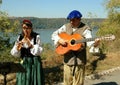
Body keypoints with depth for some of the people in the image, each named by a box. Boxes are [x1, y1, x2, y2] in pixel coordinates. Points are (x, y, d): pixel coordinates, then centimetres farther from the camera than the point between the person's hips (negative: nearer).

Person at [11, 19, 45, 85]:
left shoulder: (36, 37, -5)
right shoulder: (20, 37, 3)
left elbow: (39, 51, -9)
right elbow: (14, 54, 2)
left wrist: (30, 45, -22)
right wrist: (17, 48, -18)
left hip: (35, 63, -2)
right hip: (24, 63, 2)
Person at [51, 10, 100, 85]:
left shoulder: (85, 29, -5)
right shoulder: (66, 27, 8)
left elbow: (89, 41, -19)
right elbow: (54, 34, 11)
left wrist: (95, 44, -41)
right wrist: (59, 40, -9)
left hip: (79, 59, -4)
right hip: (68, 59, 4)